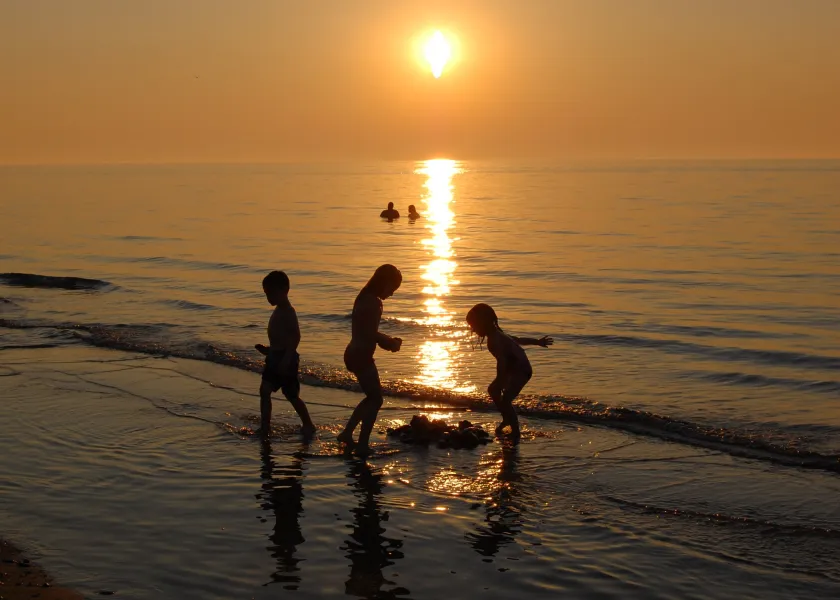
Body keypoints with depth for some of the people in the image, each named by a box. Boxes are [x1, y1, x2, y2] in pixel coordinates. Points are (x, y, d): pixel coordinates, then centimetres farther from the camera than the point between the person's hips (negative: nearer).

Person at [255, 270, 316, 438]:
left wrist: (286, 359, -29)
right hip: (275, 357, 9)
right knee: (265, 390, 1)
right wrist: (269, 349, 24)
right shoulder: (278, 311, 11)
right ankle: (265, 427, 4)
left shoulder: (288, 312, -19)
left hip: (286, 358, -9)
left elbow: (296, 336, -26)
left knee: (291, 396, 3)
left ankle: (308, 426, 18)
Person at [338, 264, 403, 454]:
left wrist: (388, 341, 9)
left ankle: (347, 433, 25)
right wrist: (390, 343, -6)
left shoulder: (365, 298, 13)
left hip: (355, 354, 10)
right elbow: (370, 334, -21)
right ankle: (362, 444, 2)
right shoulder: (373, 302, -18)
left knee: (372, 397, 22)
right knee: (375, 399, 1)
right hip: (361, 356, -10)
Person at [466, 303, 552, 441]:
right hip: (514, 369, 11)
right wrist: (537, 342, 30)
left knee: (505, 400, -18)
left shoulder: (494, 340, -24)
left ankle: (515, 432, -8)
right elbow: (516, 340, 19)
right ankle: (507, 419, 33)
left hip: (521, 371, -11)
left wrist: (500, 383, -30)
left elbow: (502, 362, -31)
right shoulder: (496, 334, 7)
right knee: (492, 390, 19)